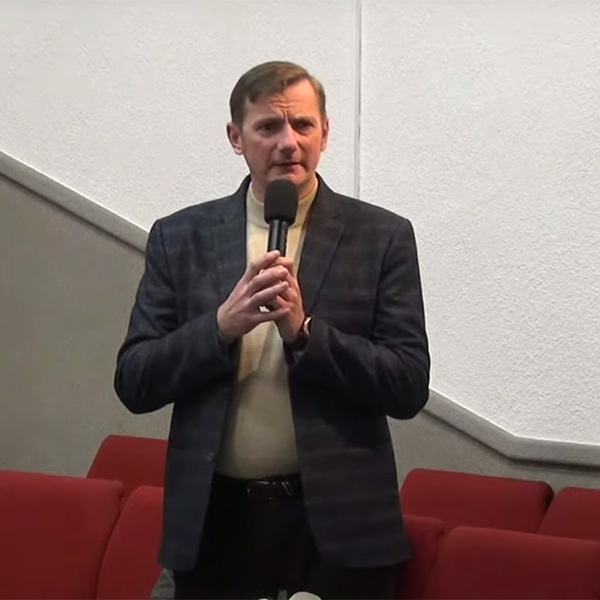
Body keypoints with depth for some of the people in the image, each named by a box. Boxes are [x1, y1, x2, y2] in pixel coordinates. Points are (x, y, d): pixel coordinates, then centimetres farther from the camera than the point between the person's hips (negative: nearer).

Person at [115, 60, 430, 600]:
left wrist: (303, 330, -18)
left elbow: (410, 388, -5)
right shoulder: (180, 237, 4)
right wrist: (222, 325, -16)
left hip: (337, 524, -1)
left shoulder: (382, 237, -1)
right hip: (213, 524, 2)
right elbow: (134, 384, 0)